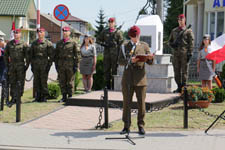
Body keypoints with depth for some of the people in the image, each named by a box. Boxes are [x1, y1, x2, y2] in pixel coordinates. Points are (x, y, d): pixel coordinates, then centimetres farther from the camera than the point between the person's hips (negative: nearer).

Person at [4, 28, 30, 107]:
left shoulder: (24, 44, 0)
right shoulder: (9, 44, 8)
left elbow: (27, 56, 1)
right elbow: (5, 55, 13)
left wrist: (27, 65, -3)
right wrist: (7, 65, 8)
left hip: (21, 66, -3)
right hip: (12, 66, 3)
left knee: (20, 83, 0)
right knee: (12, 83, 5)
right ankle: (13, 98, 12)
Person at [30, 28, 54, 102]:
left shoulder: (48, 43, -1)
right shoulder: (34, 43, 13)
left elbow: (51, 56, -1)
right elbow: (31, 55, 17)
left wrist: (49, 65, -9)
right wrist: (32, 65, 10)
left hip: (44, 65, -4)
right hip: (36, 65, 4)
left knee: (44, 81, -4)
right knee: (36, 81, 4)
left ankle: (44, 97, 3)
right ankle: (38, 97, 10)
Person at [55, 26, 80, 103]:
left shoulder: (73, 43, 1)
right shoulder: (59, 43, 13)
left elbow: (77, 54, -1)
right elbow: (56, 55, 16)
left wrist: (76, 65, -7)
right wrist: (56, 64, 8)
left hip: (70, 65, -4)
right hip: (61, 66, 4)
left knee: (70, 82, 1)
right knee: (62, 82, 4)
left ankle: (70, 97, 7)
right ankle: (64, 97, 11)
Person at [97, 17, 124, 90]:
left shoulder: (118, 32, 3)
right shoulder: (104, 32, 13)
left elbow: (121, 43, 0)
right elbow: (98, 40, 18)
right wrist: (104, 44, 0)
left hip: (115, 54, -3)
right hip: (106, 54, 3)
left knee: (114, 70, -1)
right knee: (106, 70, 5)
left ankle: (114, 87, 3)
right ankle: (107, 86, 12)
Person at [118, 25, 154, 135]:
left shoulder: (144, 46, 10)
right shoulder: (124, 46, 10)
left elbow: (149, 62, 6)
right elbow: (120, 61, 0)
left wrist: (150, 58, -17)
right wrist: (130, 61, -18)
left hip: (140, 79, 0)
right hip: (127, 79, 0)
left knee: (141, 103, 1)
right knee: (126, 103, 2)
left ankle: (141, 126, 11)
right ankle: (126, 127, 10)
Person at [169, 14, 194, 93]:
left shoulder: (188, 31, 0)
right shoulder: (174, 31, 14)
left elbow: (191, 43, -4)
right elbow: (170, 41, 20)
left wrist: (189, 54, -12)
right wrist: (172, 45, -4)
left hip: (184, 54, -4)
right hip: (176, 53, 4)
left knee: (184, 71, -3)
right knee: (177, 71, 6)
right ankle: (179, 87, 13)